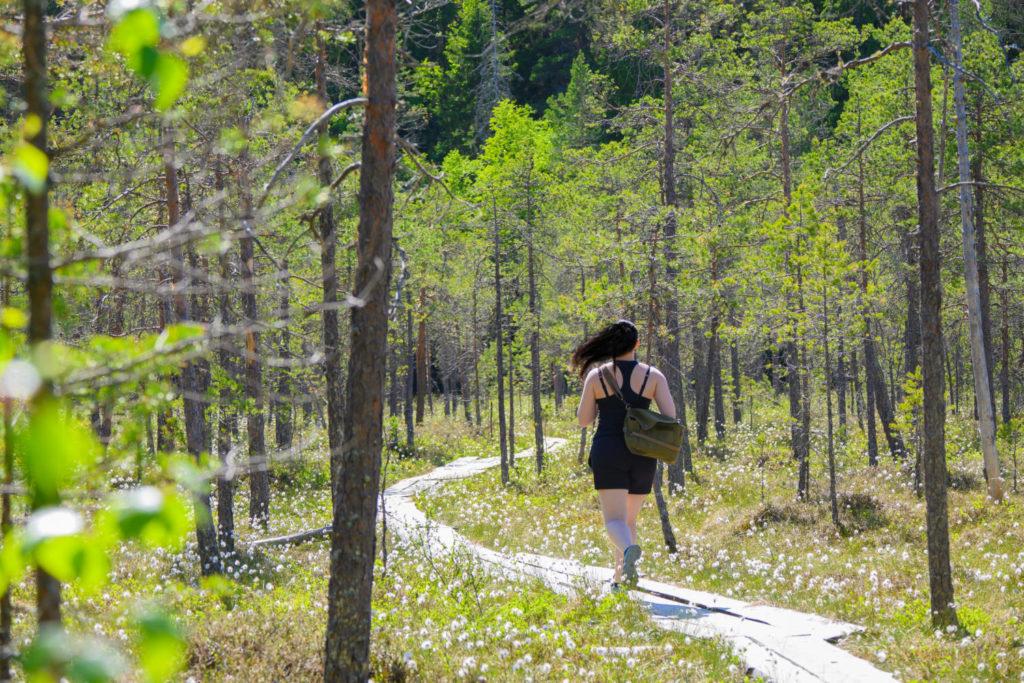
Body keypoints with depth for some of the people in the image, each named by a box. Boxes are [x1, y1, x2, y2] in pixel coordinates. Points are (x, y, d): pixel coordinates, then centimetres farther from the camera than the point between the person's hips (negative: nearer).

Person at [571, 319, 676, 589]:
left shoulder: (596, 376, -1)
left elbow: (583, 419, 4)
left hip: (608, 453, -2)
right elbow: (670, 416, -6)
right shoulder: (653, 375, 1)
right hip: (641, 455, 2)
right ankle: (619, 578, 23)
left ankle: (629, 549, -42)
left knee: (615, 520, -10)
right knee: (630, 520, 18)